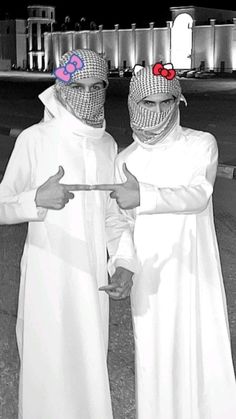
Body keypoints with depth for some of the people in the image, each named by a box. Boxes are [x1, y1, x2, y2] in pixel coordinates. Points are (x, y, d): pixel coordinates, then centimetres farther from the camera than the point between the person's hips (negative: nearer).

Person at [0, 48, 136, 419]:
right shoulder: (35, 140, -10)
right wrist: (38, 199, -24)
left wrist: (124, 262, -2)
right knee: (49, 370, 5)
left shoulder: (108, 145, 5)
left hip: (92, 278, 5)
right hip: (48, 279, -4)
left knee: (90, 368, 15)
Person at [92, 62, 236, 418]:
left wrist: (144, 196, -35)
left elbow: (198, 195, -22)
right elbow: (124, 222, 7)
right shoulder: (126, 159, 3)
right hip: (151, 276, 2)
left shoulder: (202, 145, -6)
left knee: (203, 352, 5)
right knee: (156, 359, 9)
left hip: (195, 273, -2)